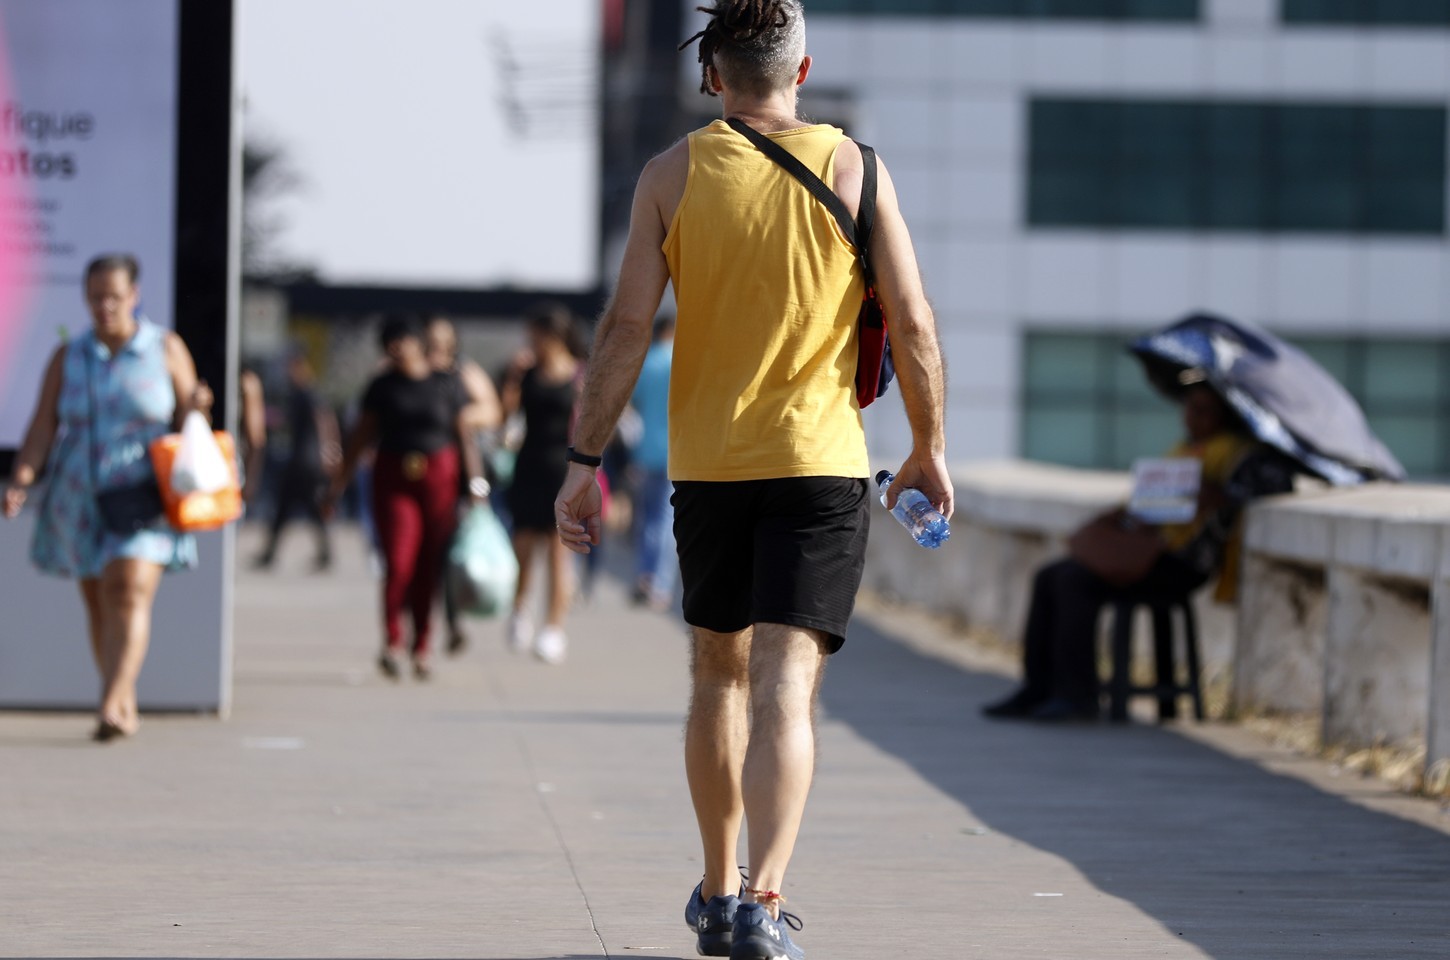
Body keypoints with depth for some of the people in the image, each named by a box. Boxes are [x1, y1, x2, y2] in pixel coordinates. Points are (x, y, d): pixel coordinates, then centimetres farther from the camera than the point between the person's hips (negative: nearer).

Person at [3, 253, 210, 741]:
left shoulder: (166, 349, 0)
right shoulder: (68, 357, 3)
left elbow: (187, 423, 3)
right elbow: (42, 428, -3)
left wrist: (196, 408, -21)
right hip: (83, 499, 3)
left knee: (130, 593, -19)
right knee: (99, 604, 8)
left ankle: (111, 706, -27)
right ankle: (126, 706, 22)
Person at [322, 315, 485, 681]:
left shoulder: (446, 385, 4)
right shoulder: (382, 387, 6)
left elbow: (465, 437, 4)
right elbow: (360, 437, 9)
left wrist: (475, 482, -5)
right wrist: (338, 485, 7)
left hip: (438, 476, 0)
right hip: (393, 480, 0)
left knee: (430, 568, 0)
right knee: (398, 563, -13)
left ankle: (421, 650, 10)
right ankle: (392, 642, -1)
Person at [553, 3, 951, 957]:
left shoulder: (673, 174, 0)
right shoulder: (852, 166, -1)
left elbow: (627, 327, -5)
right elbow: (913, 323, -2)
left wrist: (585, 463, 0)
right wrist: (930, 444, 11)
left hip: (706, 465, 2)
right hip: (821, 460, -2)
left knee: (718, 673, 18)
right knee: (786, 683, -7)